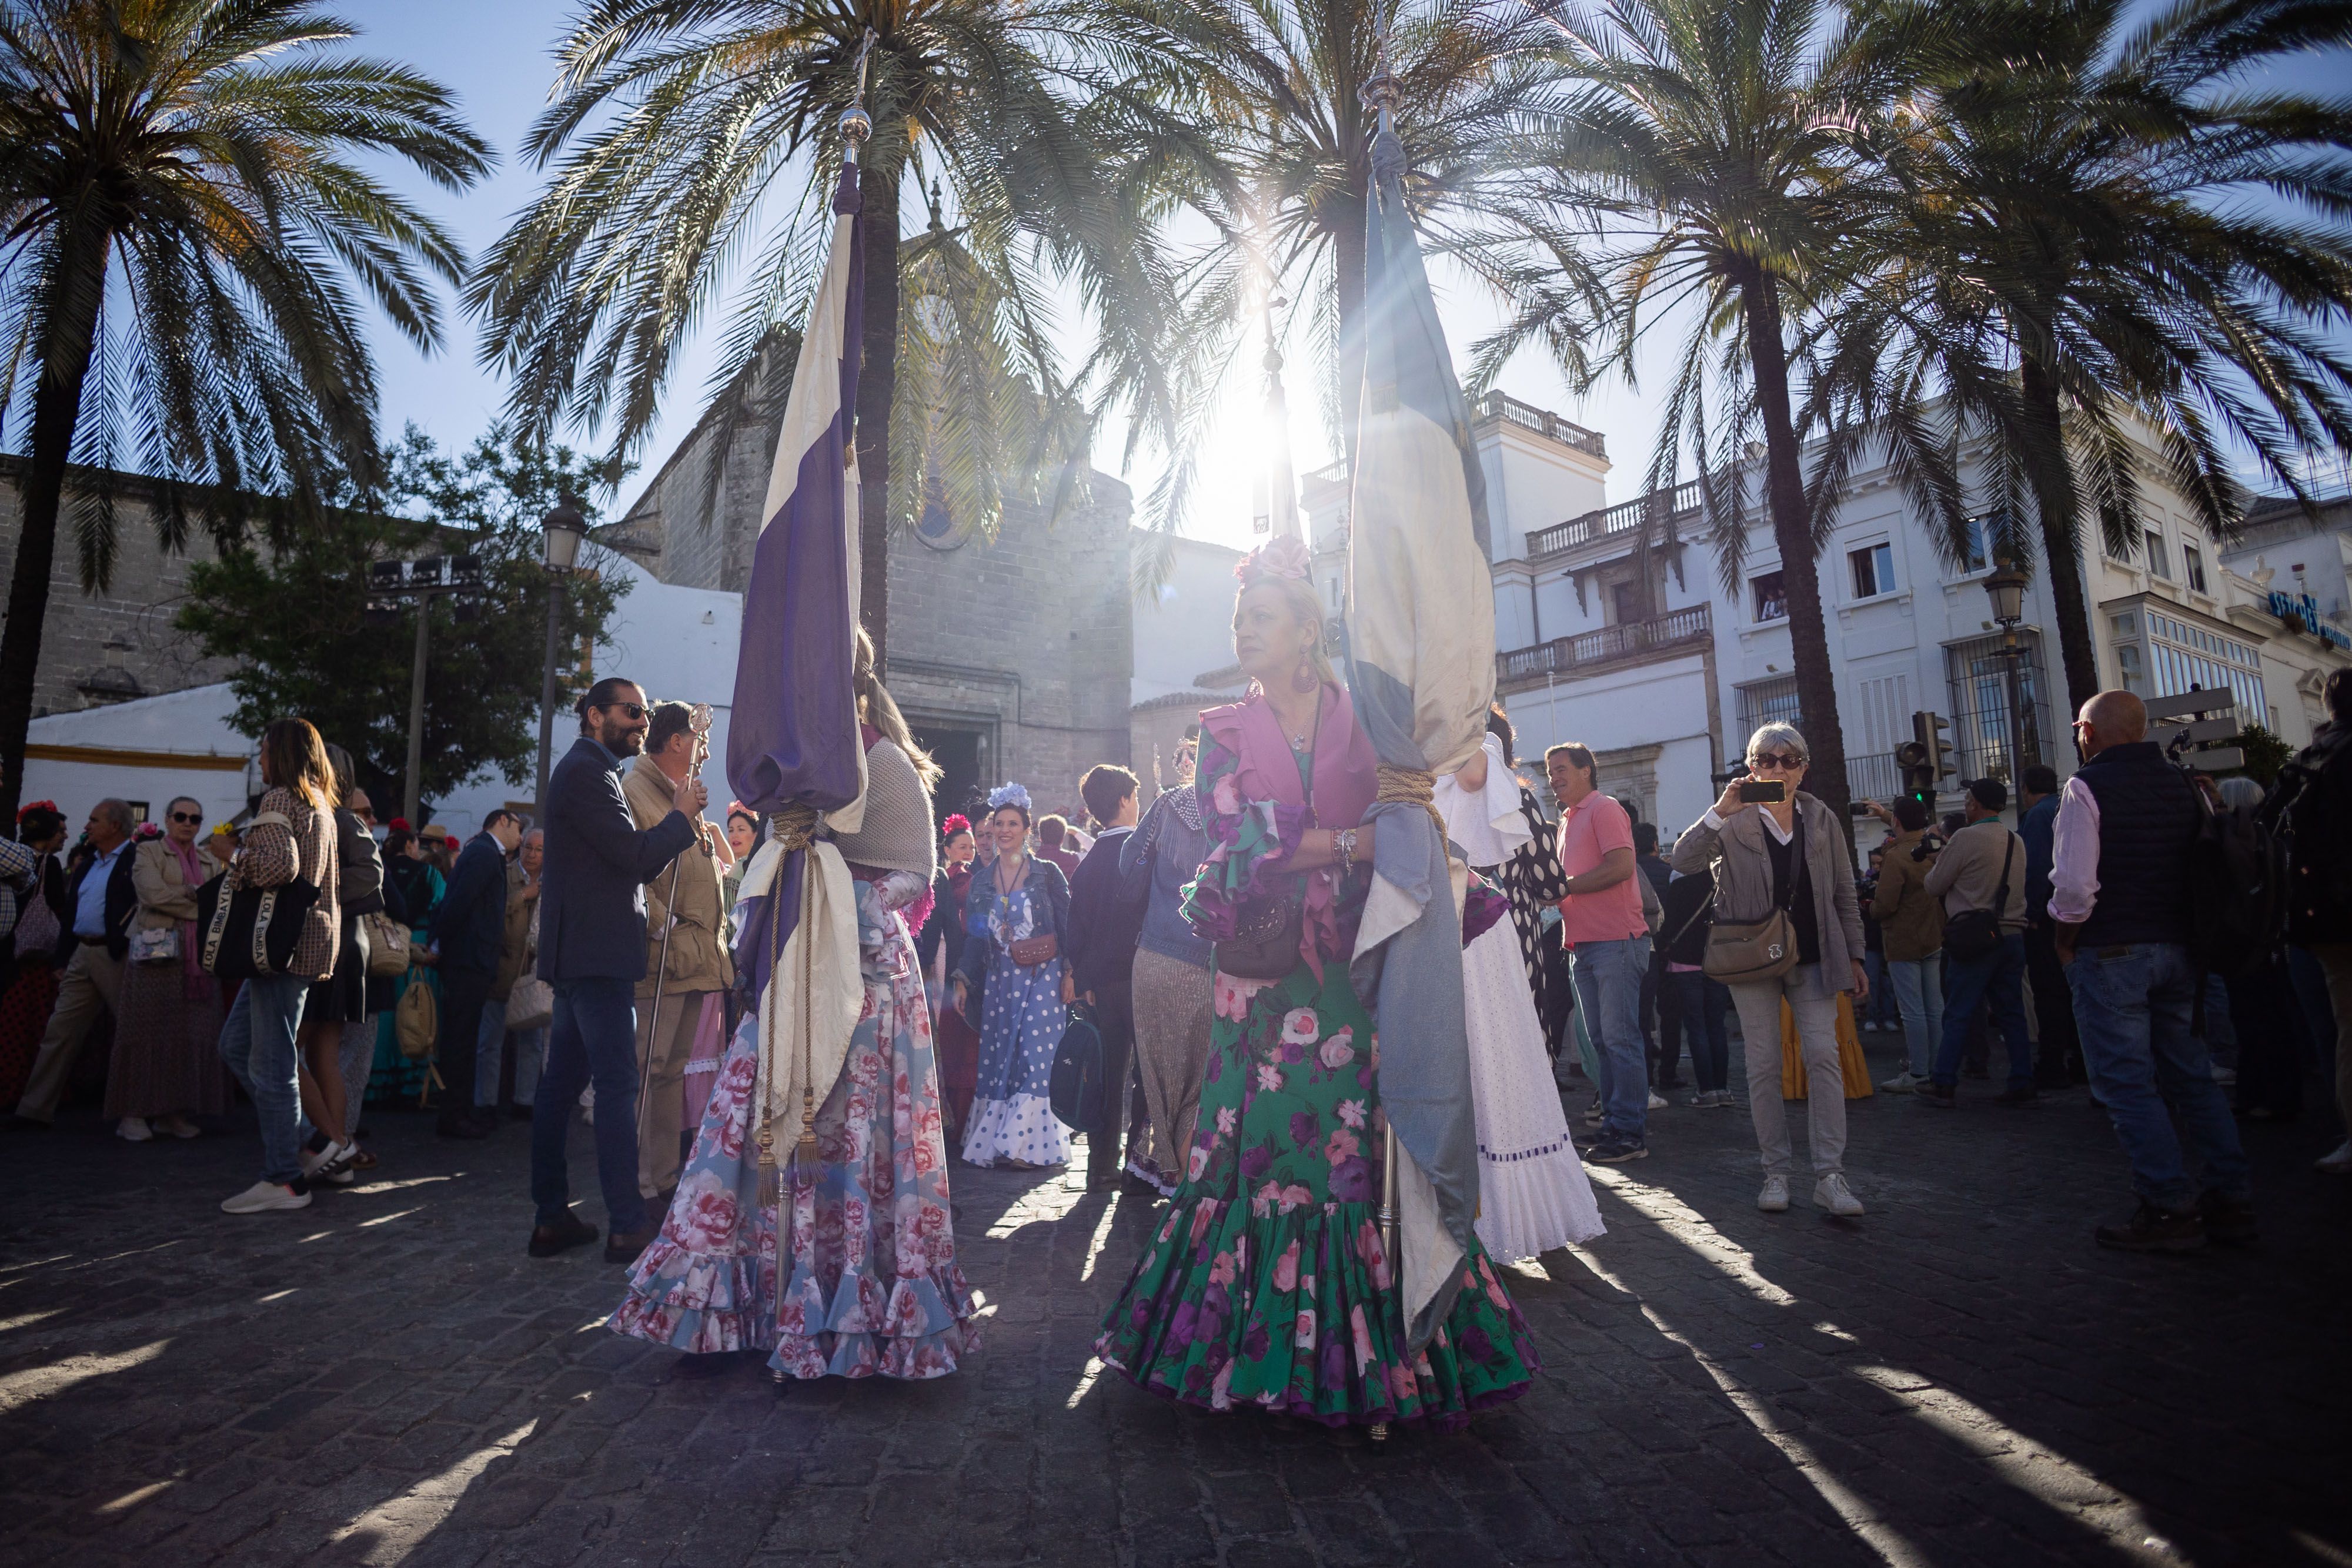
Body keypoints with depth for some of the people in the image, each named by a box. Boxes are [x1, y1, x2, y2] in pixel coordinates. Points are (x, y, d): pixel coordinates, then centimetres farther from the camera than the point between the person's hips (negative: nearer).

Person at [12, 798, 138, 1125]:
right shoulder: (86, 865, 18)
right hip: (82, 955, 8)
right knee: (59, 1031, 7)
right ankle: (36, 1108, 13)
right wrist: (65, 959, 15)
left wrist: (129, 951, -17)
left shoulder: (137, 861, -7)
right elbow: (70, 912, 20)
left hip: (117, 957, -8)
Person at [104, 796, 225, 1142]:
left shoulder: (209, 861, 18)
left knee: (191, 1034, 2)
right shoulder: (148, 852, 5)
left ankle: (174, 1113, 8)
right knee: (148, 1032, -5)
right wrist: (199, 905, -4)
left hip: (198, 958, 4)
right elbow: (153, 894, -10)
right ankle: (133, 1113, 1)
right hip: (157, 955, -4)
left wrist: (186, 893, -6)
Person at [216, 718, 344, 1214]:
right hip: (312, 937, 9)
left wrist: (236, 865, -7)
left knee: (270, 1062, -5)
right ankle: (298, 1135, 17)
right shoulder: (321, 806, 18)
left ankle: (284, 1181, 0)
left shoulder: (280, 800, -9)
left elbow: (279, 865, -24)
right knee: (236, 1044, 18)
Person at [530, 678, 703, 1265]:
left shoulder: (585, 771, 22)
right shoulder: (586, 773, -11)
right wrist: (681, 817, -4)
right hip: (598, 955, -11)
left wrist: (677, 824, 7)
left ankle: (552, 1218, 19)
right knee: (618, 1085, -9)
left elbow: (629, 862, 20)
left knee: (561, 1082, 11)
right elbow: (634, 854, -19)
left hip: (577, 955, 11)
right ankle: (628, 1227, -7)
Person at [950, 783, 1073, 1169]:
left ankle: (1026, 1144, -4)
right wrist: (962, 981, 5)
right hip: (998, 980, 4)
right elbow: (974, 937, 12)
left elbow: (1068, 926, -2)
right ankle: (995, 1141, 14)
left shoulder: (1048, 874, 0)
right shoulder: (981, 881, 10)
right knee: (997, 1058, 5)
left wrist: (1069, 974, -9)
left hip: (1042, 978, -4)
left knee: (1036, 1056, -8)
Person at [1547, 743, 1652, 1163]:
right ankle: (1613, 1124, 18)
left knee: (1620, 1039, -7)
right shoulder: (1567, 819, 21)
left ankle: (1629, 1133, -2)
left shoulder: (1604, 809, -5)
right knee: (1601, 1041, 11)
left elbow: (1622, 865, -18)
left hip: (1616, 941, -9)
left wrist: (1564, 886, -15)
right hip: (1583, 944, 9)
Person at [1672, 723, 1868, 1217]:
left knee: (1823, 1056, -7)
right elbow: (1684, 860, -17)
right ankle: (1775, 1172, 13)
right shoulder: (1734, 823, -1)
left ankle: (1830, 1175, -2)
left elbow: (1845, 895, 11)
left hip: (1813, 958, 2)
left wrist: (1854, 956, 7)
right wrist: (1721, 811, -26)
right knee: (1763, 1065, 3)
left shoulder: (1823, 821, 8)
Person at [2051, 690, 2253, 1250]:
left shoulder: (2087, 786, -11)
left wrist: (2065, 945, -5)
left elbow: (2075, 883, -19)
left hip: (2111, 952, -7)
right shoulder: (2182, 783, 10)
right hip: (2178, 949, 7)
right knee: (2191, 1075, 15)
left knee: (2127, 1083, 0)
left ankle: (2170, 1209, 2)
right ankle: (2231, 1199, 19)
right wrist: (2184, 933, 19)